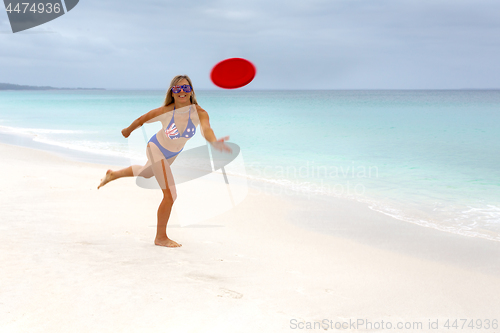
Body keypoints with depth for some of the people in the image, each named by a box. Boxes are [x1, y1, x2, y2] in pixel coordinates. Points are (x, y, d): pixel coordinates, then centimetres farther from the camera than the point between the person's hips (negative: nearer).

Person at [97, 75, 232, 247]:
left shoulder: (199, 113, -30)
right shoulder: (165, 111, -32)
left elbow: (206, 129, -52)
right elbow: (141, 120, -13)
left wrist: (214, 142, -74)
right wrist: (128, 130, 5)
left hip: (173, 154, 5)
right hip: (156, 150, -5)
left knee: (146, 173, 33)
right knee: (170, 195, -10)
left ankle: (112, 174, 63)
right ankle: (160, 237, 9)